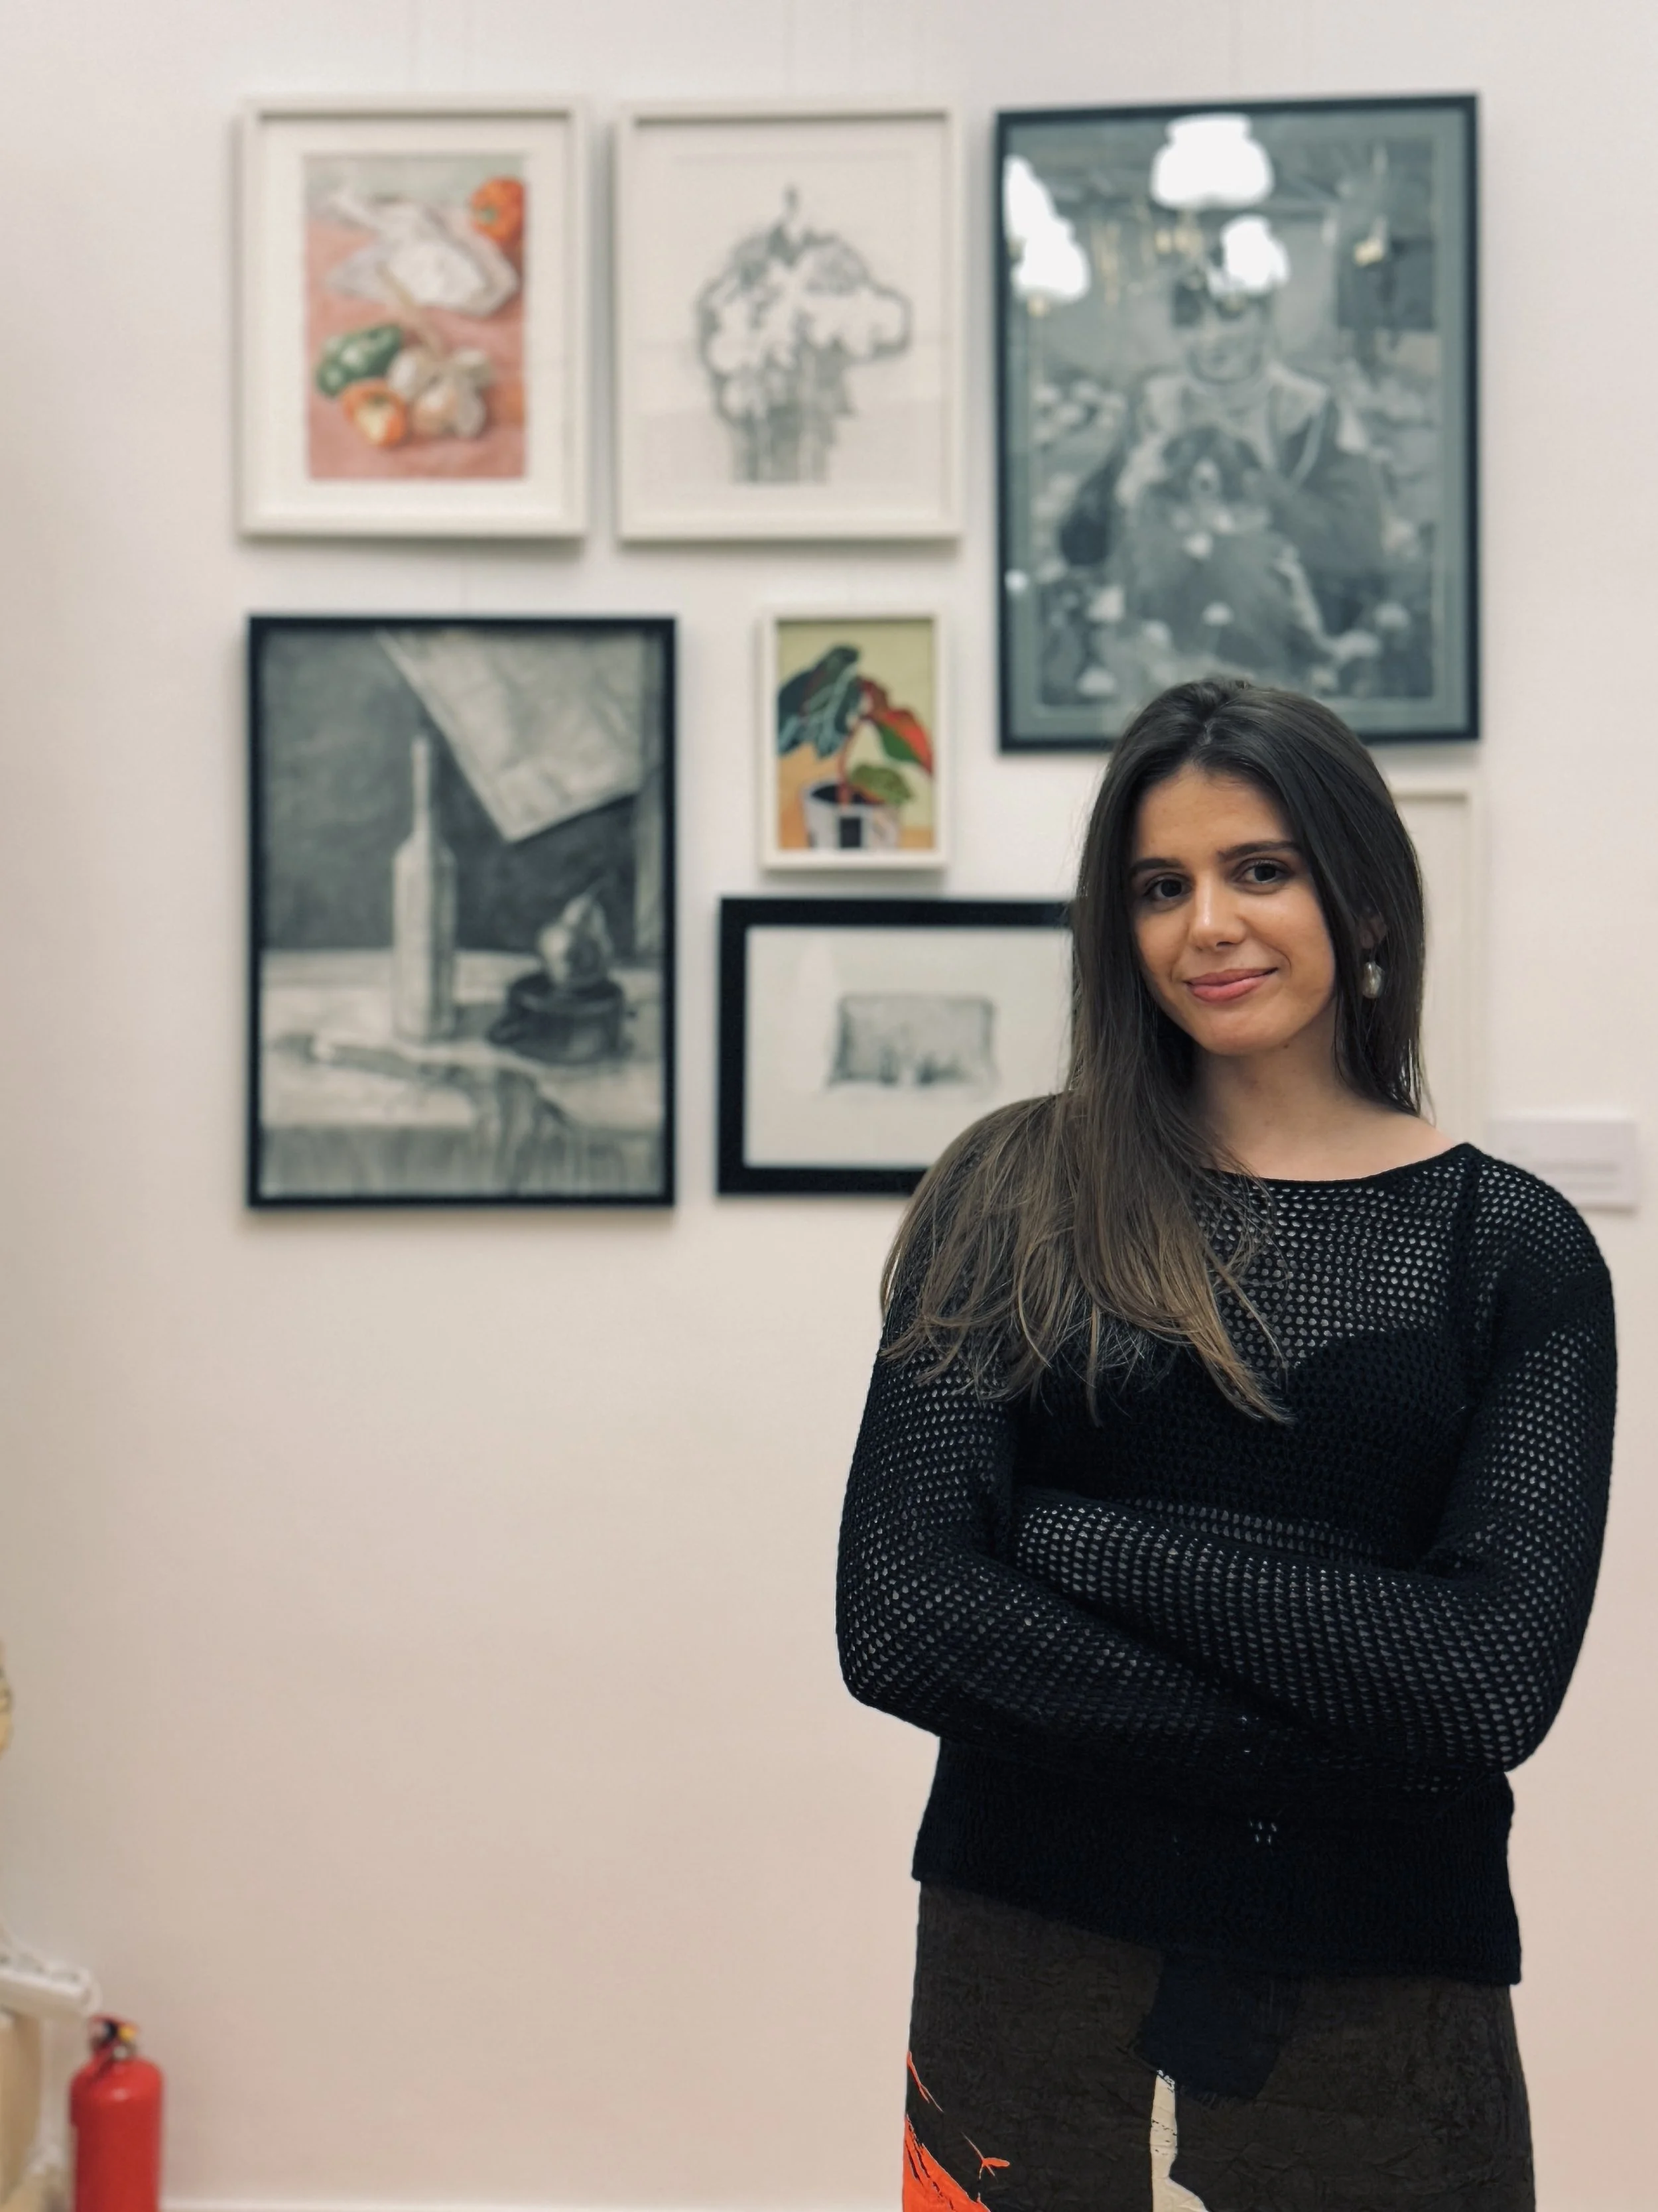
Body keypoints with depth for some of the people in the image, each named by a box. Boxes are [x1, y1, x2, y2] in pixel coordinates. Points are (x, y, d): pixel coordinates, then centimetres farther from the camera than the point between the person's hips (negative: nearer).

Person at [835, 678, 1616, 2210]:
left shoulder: (1511, 1248, -2)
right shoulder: (1015, 1199, -2)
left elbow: (1496, 1674, -14)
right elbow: (898, 1618, -12)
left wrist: (1089, 1540, -15)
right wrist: (1321, 1739, -16)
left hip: (1380, 1998, 0)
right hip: (1034, 1966, 0)